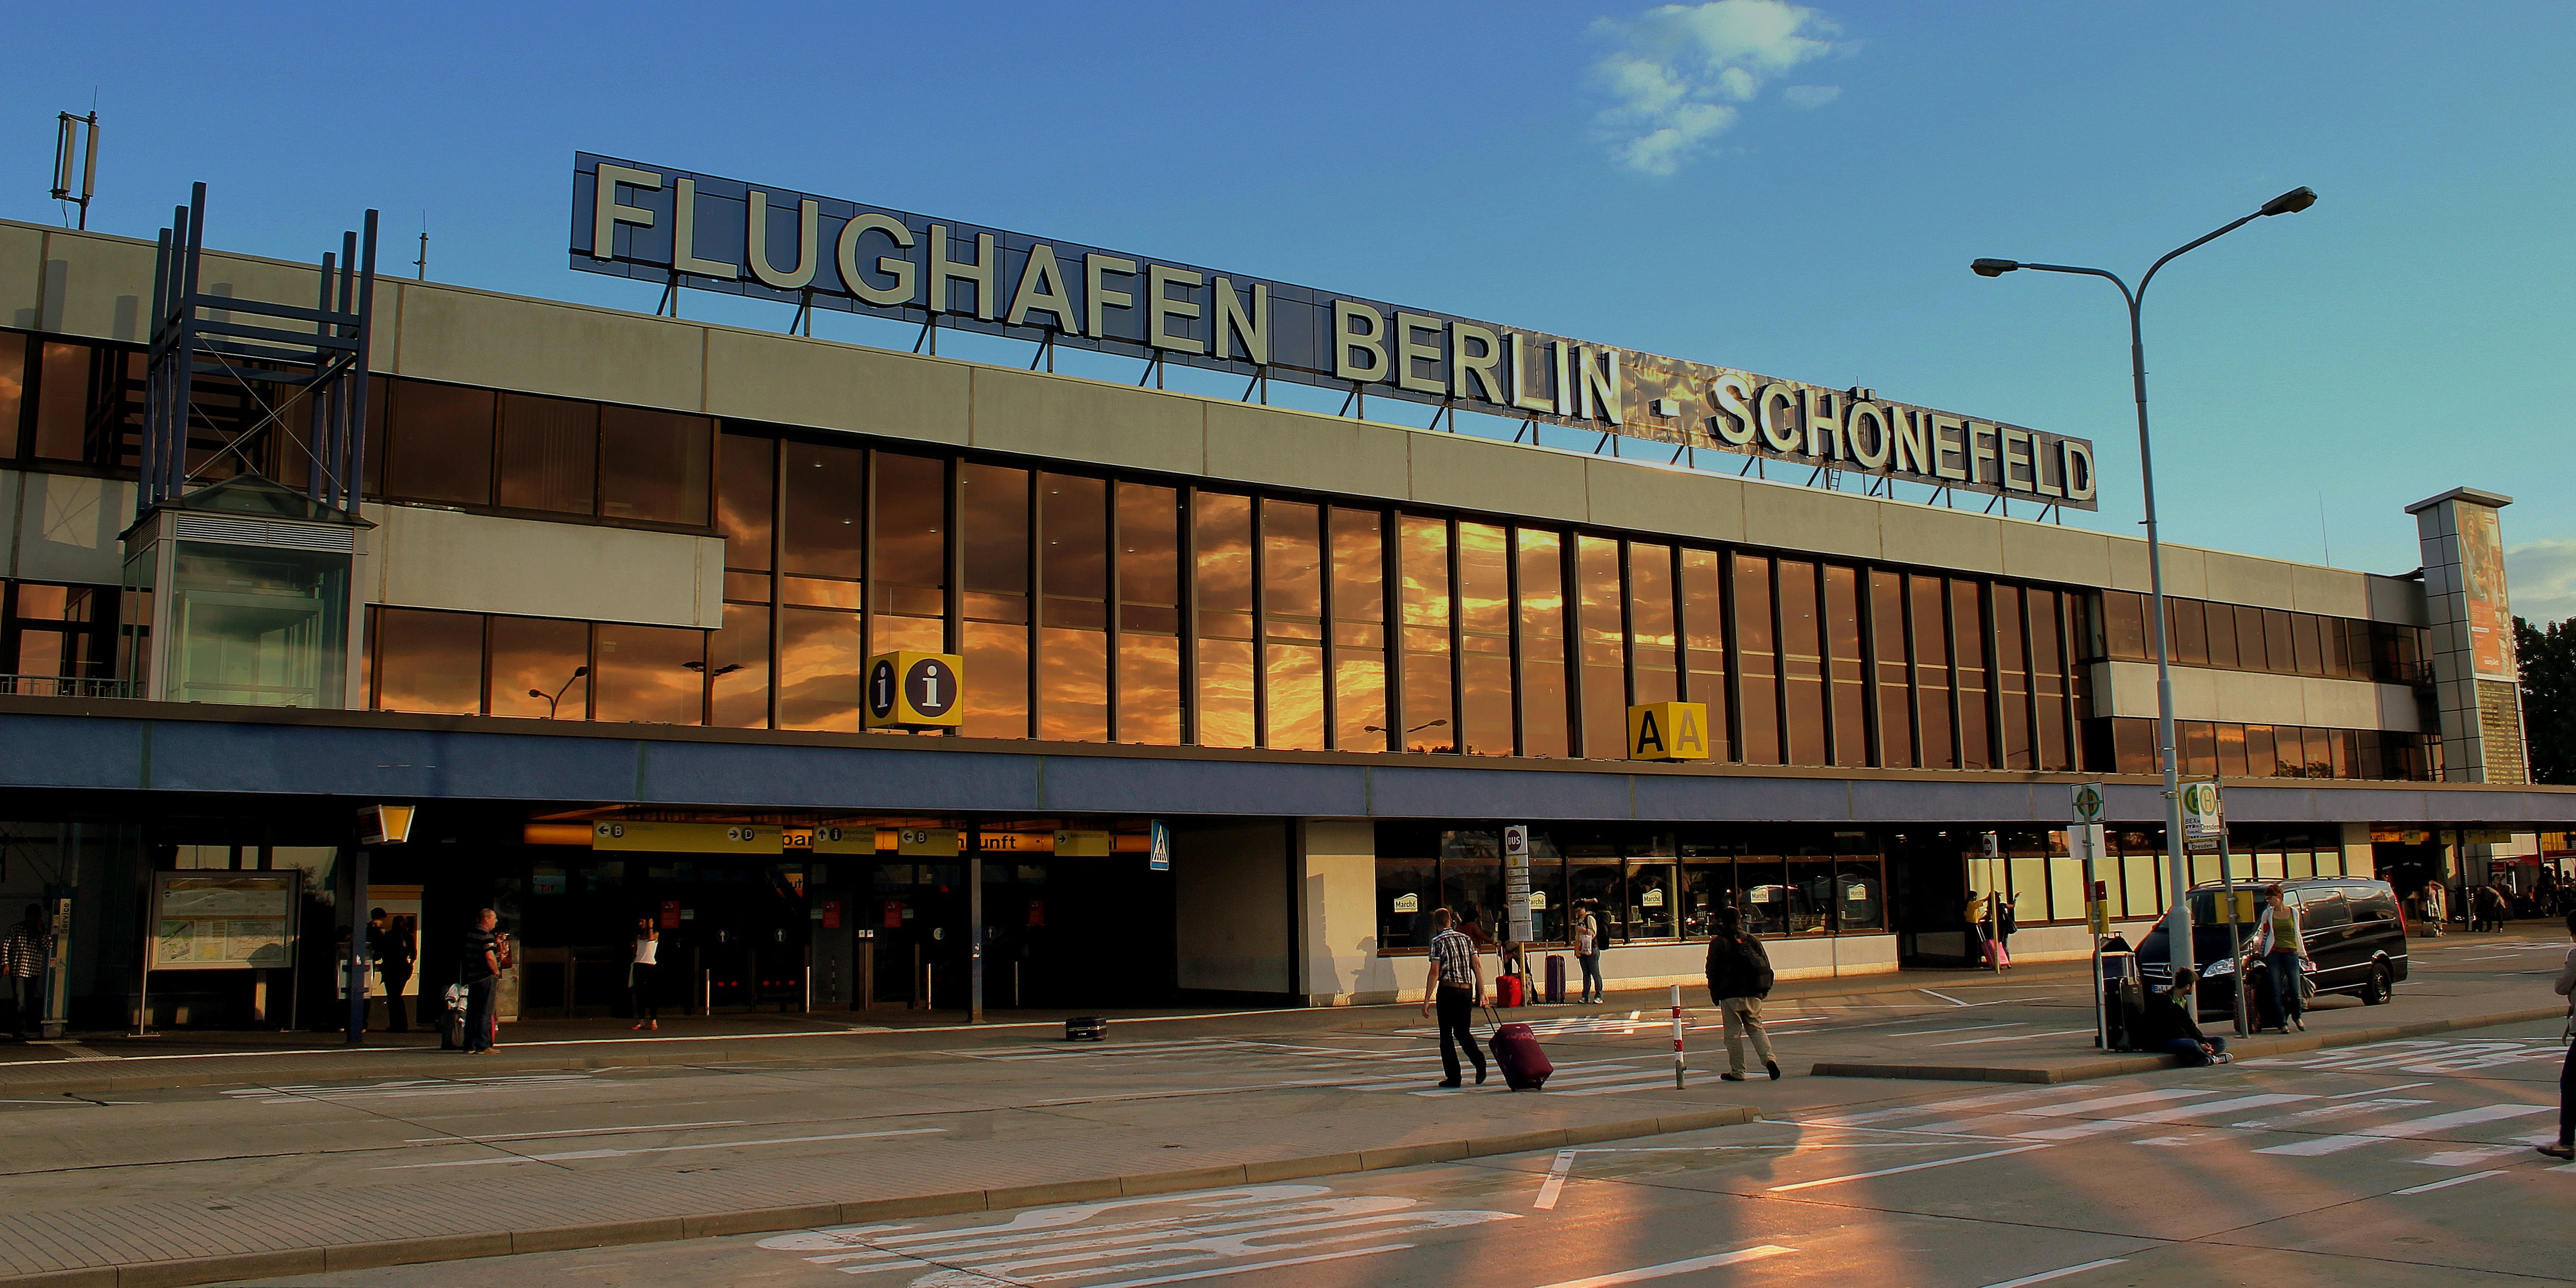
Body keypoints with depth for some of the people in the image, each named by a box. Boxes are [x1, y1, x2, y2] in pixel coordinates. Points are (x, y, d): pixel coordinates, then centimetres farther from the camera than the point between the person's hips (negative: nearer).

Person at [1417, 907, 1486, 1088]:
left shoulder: (1438, 941, -3)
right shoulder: (1466, 939, 13)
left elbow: (1434, 973, -9)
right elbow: (1478, 966, 5)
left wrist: (1427, 1000, -8)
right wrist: (1482, 992, 6)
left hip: (1448, 990, -5)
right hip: (1467, 990, 5)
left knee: (1446, 1035, 4)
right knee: (1463, 1032, 17)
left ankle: (1453, 1077, 3)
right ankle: (1479, 1059, -7)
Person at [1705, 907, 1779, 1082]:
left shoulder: (1718, 943, -3)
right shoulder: (1753, 941, 8)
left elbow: (1712, 971, -3)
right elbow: (1766, 967, 9)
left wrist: (1714, 994, 7)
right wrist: (1764, 990, 18)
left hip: (1730, 996, -4)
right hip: (1753, 995, 4)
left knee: (1733, 1034, 4)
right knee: (1756, 1028, 14)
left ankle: (1737, 1072, 5)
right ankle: (1769, 1059, -6)